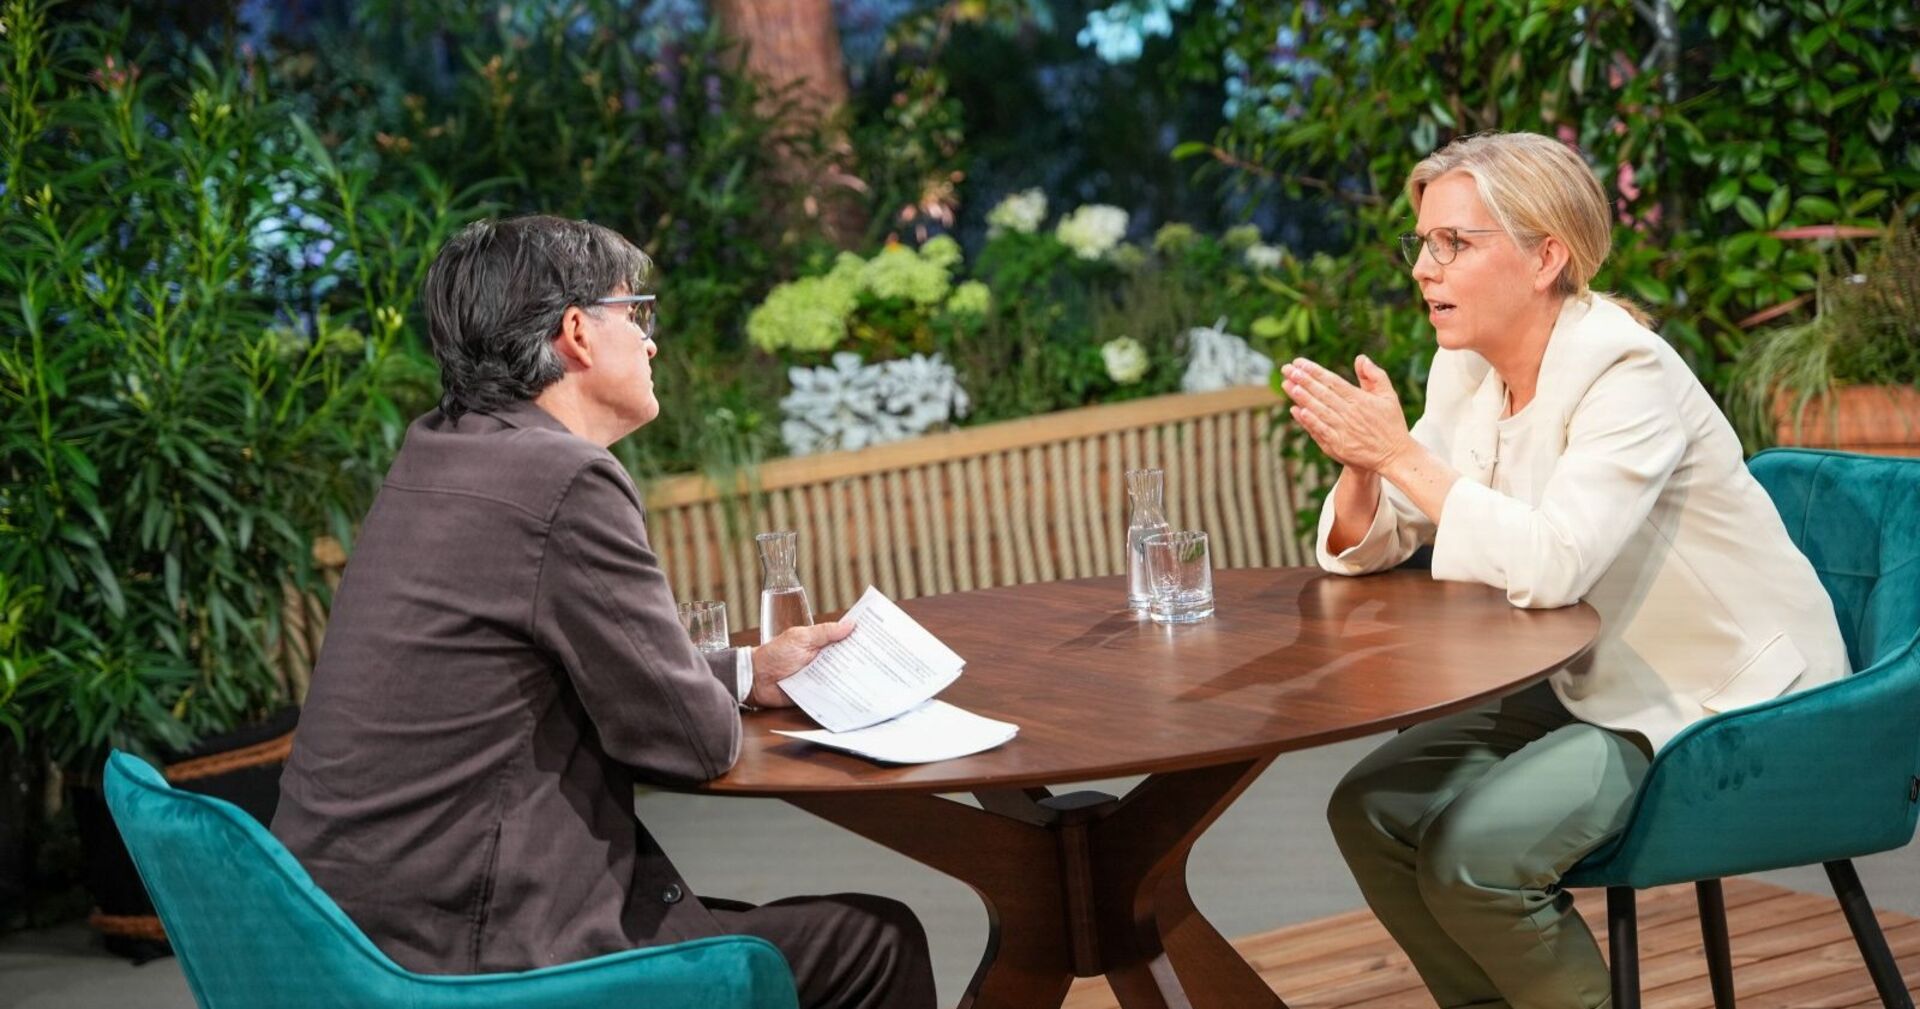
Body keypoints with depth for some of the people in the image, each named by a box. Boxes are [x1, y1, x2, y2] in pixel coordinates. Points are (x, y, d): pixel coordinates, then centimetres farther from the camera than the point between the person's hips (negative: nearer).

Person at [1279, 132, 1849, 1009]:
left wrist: (1400, 452, -30)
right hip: (1594, 687, 8)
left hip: (1726, 706, -8)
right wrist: (1360, 460, -18)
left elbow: (1551, 565, -36)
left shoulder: (1626, 371, -23)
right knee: (1371, 809, -3)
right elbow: (1367, 549, 3)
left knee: (1470, 852, -24)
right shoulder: (1466, 368, 1)